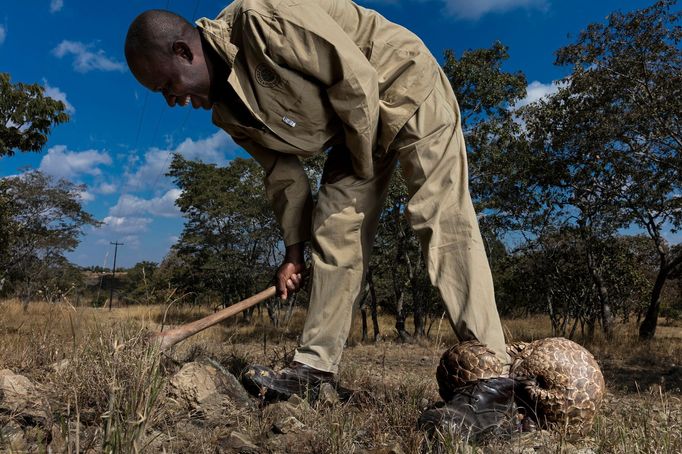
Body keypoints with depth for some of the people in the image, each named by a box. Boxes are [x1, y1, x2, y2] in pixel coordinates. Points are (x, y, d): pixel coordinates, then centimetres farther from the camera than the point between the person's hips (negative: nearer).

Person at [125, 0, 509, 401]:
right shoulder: (228, 112, -2)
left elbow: (356, 77, -27)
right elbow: (284, 172, 5)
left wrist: (364, 165, -14)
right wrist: (294, 248, 6)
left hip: (404, 85, -7)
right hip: (353, 129, 8)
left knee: (441, 215, -19)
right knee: (333, 229, -3)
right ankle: (316, 366, 2)